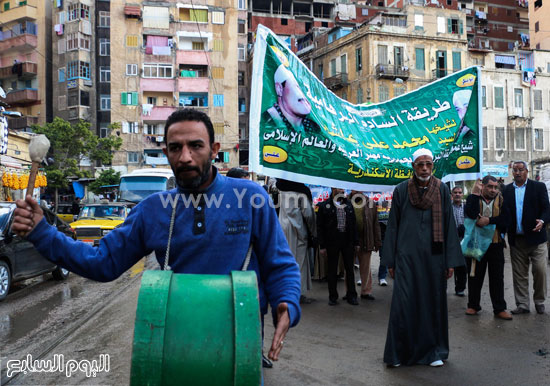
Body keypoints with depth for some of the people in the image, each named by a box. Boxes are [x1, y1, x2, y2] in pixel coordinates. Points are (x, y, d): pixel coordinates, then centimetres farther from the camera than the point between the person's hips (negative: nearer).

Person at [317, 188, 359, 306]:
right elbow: (320, 227, -3)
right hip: (332, 242, -3)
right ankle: (333, 296, 16)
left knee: (350, 269, 7)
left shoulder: (348, 205, 11)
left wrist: (356, 242, 7)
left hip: (348, 241, 3)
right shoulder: (324, 206, -2)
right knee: (332, 270, 5)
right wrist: (322, 246, -8)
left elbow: (353, 224, 13)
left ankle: (351, 296, 17)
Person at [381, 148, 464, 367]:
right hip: (407, 256, -1)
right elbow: (393, 225, 3)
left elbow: (449, 225, 3)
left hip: (434, 256, 1)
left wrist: (451, 261, -1)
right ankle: (399, 353, 13)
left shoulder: (442, 190, 3)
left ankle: (433, 351, 23)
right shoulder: (401, 190, 1)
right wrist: (390, 261, 0)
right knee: (403, 303, -2)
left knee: (434, 303, 7)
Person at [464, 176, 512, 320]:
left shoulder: (501, 200, 5)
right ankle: (473, 305, 22)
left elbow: (505, 219, -7)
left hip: (496, 244, 1)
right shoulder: (473, 199, 0)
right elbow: (471, 214, -21)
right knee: (475, 276, 8)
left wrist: (489, 220, -19)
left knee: (497, 278, 7)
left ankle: (499, 309, 16)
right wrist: (475, 194, -19)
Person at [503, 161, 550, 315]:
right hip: (516, 239, 2)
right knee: (519, 273, 7)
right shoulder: (506, 190, 9)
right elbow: (504, 212, 7)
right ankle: (522, 304, 16)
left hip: (535, 238, -2)